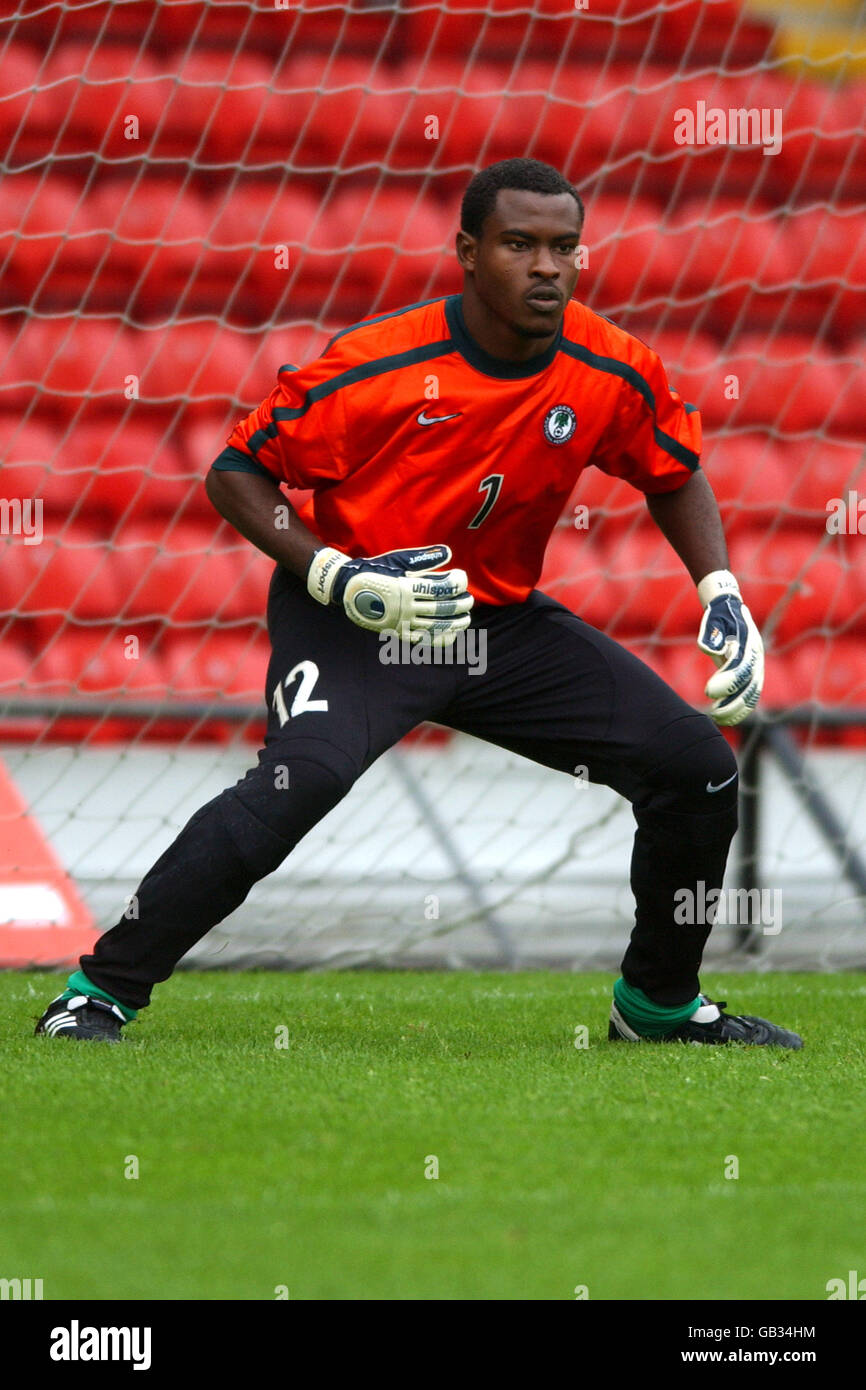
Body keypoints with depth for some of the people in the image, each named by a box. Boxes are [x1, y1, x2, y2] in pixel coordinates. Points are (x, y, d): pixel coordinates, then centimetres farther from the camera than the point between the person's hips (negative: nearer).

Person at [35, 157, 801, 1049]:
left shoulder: (613, 372, -8)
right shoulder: (377, 365, -21)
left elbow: (675, 475, 13)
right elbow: (237, 473, -12)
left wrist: (723, 598, -1)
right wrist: (340, 581, -23)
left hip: (505, 623, 5)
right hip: (352, 624, -5)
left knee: (697, 766, -1)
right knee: (305, 774, -33)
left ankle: (658, 1003, 21)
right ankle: (100, 991, -23)